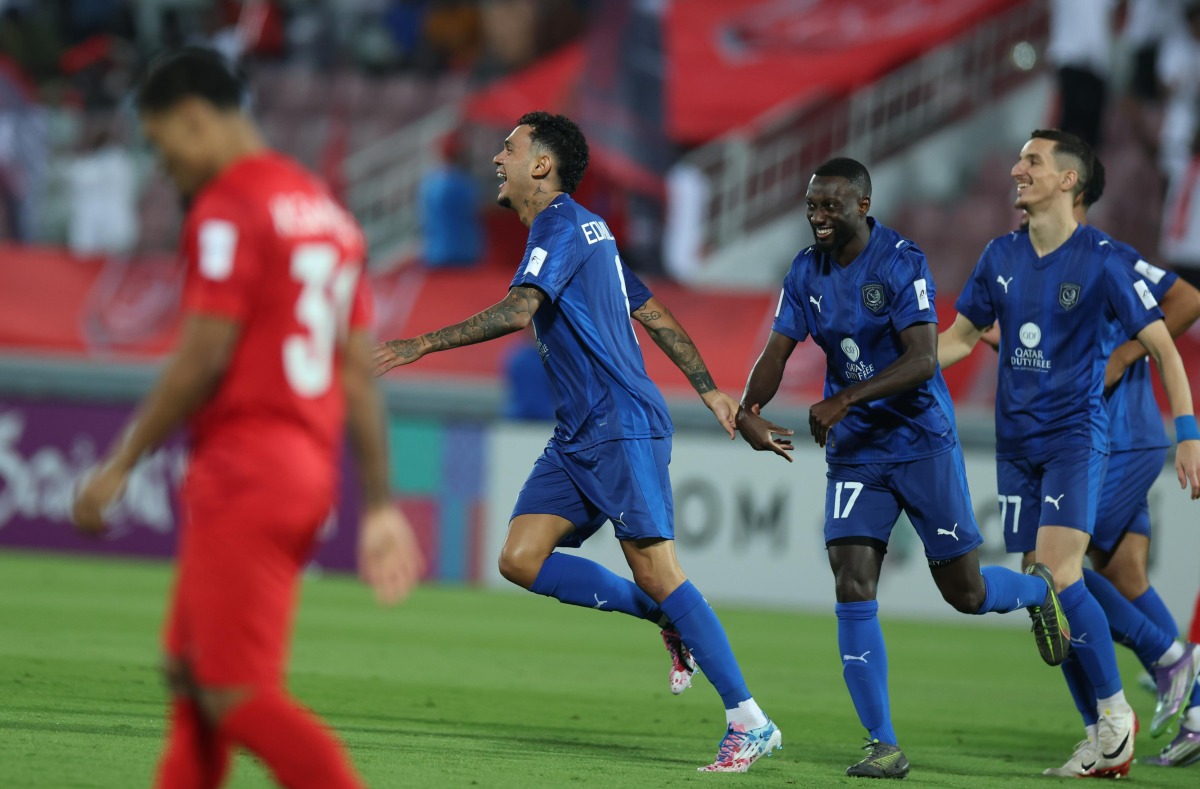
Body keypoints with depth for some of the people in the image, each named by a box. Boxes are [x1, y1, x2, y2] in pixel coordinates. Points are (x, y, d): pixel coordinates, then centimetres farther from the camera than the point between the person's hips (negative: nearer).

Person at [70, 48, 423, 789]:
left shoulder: (228, 208, -9)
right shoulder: (326, 210, 18)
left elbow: (203, 357, -15)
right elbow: (361, 372, 16)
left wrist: (121, 465, -7)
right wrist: (379, 503, 16)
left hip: (242, 472, -9)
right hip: (312, 472, 9)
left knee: (238, 696, -10)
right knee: (190, 673, 15)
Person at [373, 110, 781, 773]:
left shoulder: (560, 225, -10)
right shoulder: (585, 231, 21)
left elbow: (518, 311, -25)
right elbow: (656, 315, 23)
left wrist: (423, 344, -23)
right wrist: (709, 391, 23)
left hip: (623, 427, -10)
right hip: (579, 436, 10)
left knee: (657, 573, -12)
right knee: (521, 558, -1)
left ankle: (750, 723, -9)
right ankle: (668, 620, 10)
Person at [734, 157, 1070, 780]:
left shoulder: (902, 263, -15)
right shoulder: (806, 273, 2)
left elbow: (922, 359, -24)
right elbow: (777, 351, -3)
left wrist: (844, 399, -35)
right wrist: (747, 411, -24)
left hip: (922, 442, -4)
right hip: (854, 450, 4)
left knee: (965, 593, 2)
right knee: (852, 588, -11)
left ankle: (1037, 591, 39)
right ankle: (883, 746, -7)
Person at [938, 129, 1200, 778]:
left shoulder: (1102, 261, -9)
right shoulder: (1001, 256, 8)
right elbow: (960, 337, 18)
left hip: (1074, 435, -6)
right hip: (1016, 442, 6)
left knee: (1058, 572, -20)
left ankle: (1114, 709, -6)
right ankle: (1108, 738, 7)